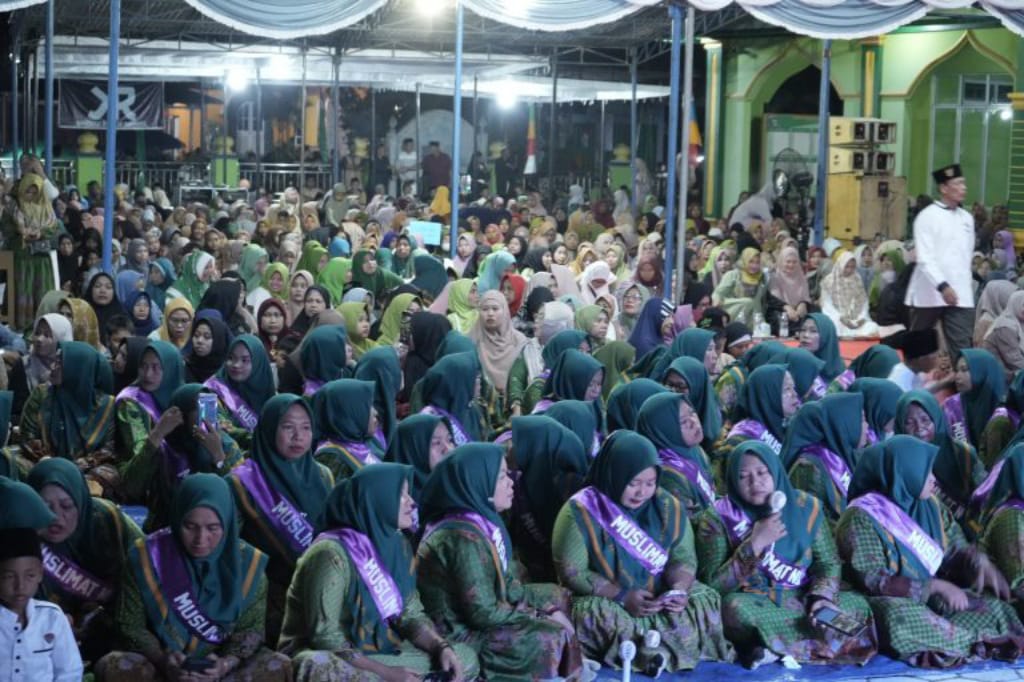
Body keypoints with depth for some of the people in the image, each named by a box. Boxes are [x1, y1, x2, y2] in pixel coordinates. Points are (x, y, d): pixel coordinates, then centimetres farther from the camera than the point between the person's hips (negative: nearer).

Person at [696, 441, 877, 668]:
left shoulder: (805, 506, 3)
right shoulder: (717, 518, -5)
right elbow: (714, 585, -12)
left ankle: (772, 647, -23)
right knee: (735, 608, -37)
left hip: (803, 599, 4)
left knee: (857, 605, -22)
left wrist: (822, 596, -16)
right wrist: (755, 544, -20)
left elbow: (828, 563, 5)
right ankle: (813, 643, -21)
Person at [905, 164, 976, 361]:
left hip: (960, 295, 5)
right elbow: (925, 258, -16)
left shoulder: (967, 218, 12)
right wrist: (942, 286, -25)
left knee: (961, 345, -6)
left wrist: (963, 288, 15)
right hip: (929, 293, -5)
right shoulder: (928, 216, -8)